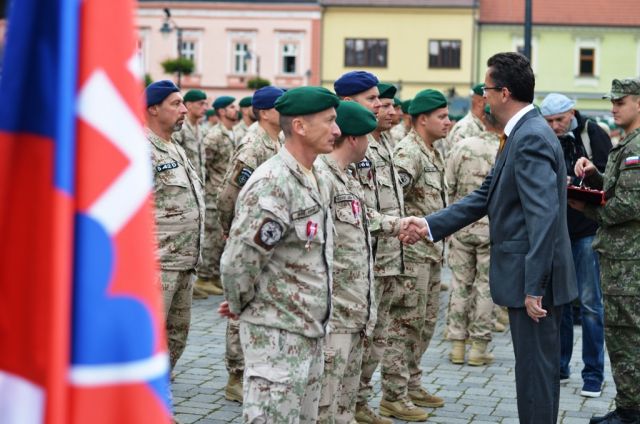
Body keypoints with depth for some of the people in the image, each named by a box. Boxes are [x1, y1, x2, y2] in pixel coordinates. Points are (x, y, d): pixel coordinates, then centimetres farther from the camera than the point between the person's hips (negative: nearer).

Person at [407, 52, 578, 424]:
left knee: (536, 371, -2)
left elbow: (543, 217, -25)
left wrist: (533, 288, -25)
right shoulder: (523, 133, 13)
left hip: (534, 281, -10)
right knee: (538, 368, 17)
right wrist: (430, 226, 14)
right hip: (529, 279, 10)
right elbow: (486, 197, 17)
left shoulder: (532, 138, -18)